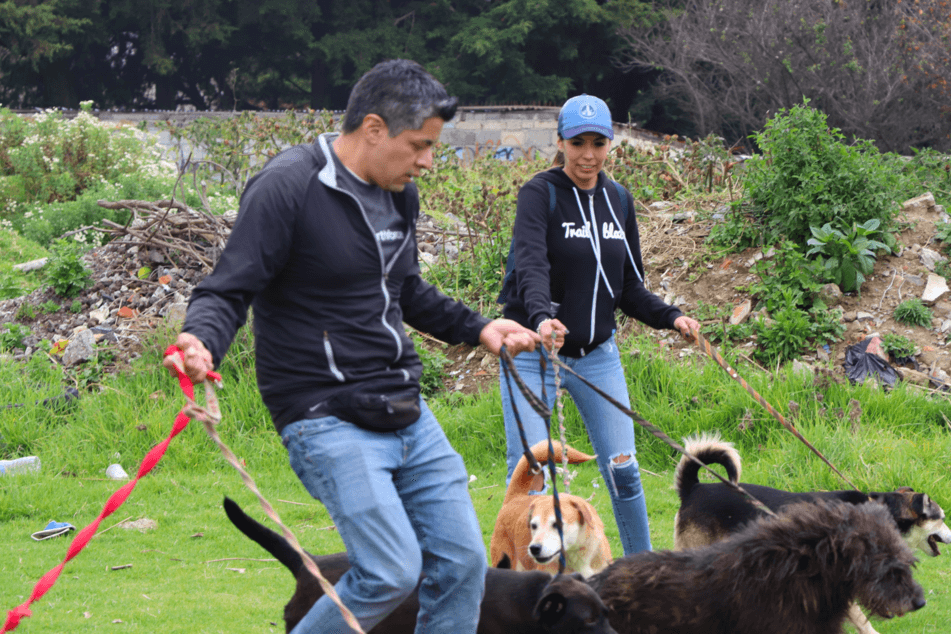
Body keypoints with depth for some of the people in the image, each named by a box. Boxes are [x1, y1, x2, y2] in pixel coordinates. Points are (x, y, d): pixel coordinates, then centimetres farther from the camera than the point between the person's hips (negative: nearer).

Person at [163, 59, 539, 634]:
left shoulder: (399, 193, 12)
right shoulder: (289, 187, -14)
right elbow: (229, 289, -16)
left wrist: (478, 328, 23)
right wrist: (202, 341, -35)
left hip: (407, 412, 8)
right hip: (328, 417, -8)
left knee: (462, 562, 5)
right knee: (392, 572, -18)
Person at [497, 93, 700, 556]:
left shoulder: (618, 200, 8)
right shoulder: (540, 194, -9)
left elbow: (628, 286, 12)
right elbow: (531, 265, -26)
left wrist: (670, 317, -5)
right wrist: (541, 317, -44)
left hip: (598, 355, 5)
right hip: (534, 351, -4)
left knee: (622, 469, 3)